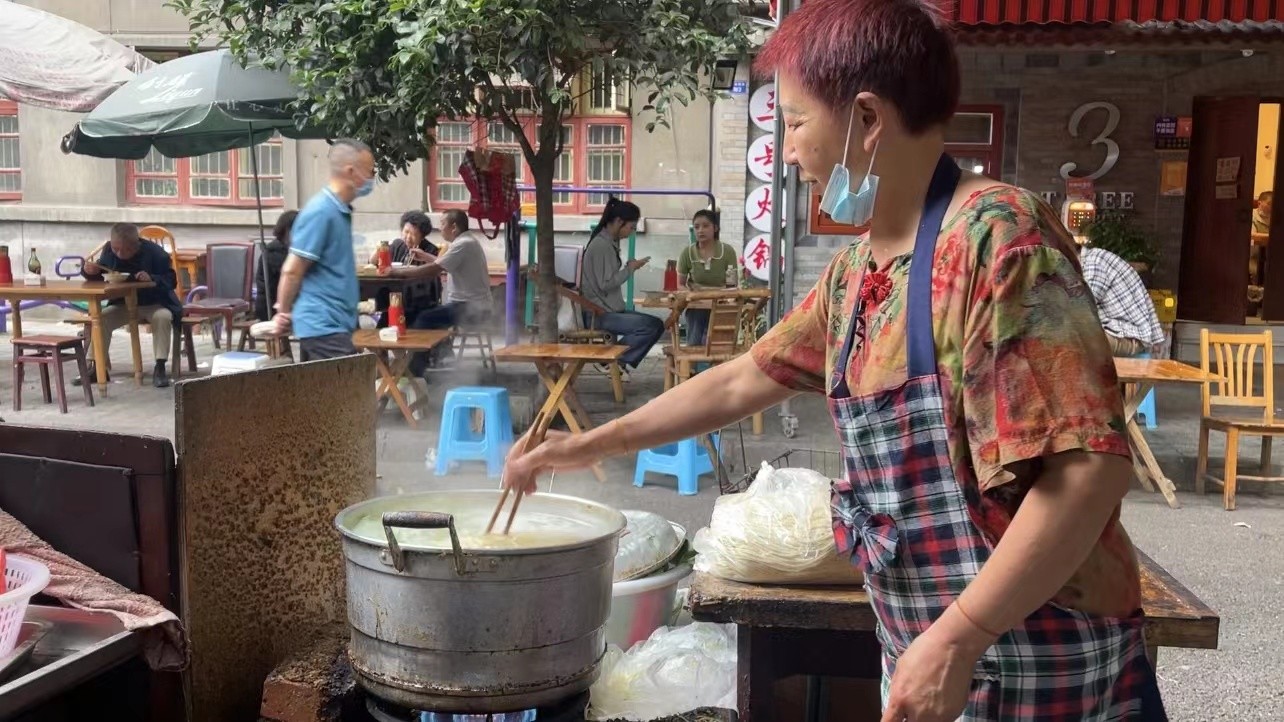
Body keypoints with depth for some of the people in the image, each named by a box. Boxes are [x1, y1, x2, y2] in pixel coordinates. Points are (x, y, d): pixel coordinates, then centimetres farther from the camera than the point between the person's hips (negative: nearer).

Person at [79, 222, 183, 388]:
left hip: (154, 304, -4)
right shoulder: (108, 251, -5)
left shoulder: (154, 253, -19)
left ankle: (160, 368, -28)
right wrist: (88, 271, -17)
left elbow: (171, 280, -18)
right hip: (123, 304, 4)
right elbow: (98, 276, 6)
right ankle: (97, 366, -7)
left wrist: (152, 279, -37)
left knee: (163, 317, -34)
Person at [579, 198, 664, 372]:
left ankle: (621, 360, 2)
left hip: (610, 309, 10)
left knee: (657, 324, 2)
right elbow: (605, 284, -20)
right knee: (650, 326, -22)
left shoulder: (610, 243, 13)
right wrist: (630, 268, -10)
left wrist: (629, 267, 3)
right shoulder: (601, 245, -16)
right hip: (599, 314, -10)